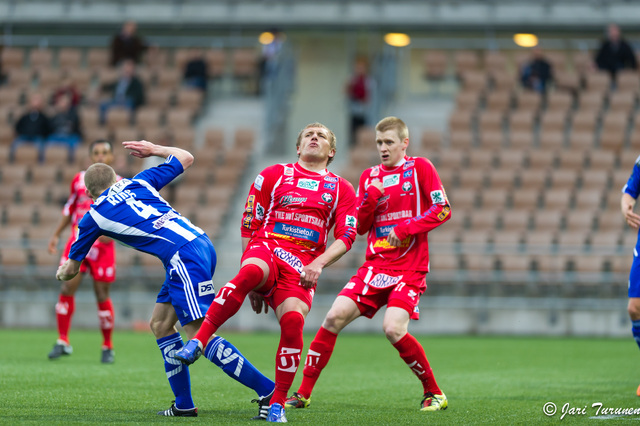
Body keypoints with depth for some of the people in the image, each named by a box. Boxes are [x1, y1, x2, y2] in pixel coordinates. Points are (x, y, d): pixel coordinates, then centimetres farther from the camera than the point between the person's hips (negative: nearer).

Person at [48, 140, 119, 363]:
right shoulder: (79, 180, 9)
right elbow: (69, 209, 20)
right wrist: (56, 234, 17)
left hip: (102, 246, -3)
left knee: (102, 295, -1)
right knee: (67, 289, -8)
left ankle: (108, 347, 13)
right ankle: (63, 341, 2)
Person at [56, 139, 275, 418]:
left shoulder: (94, 217, 11)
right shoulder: (136, 183, 21)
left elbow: (70, 270, 25)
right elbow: (186, 158, 32)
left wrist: (62, 272, 49)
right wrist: (154, 149, 46)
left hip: (185, 257, -8)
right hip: (202, 243, 8)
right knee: (160, 324, 15)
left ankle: (267, 391, -20)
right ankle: (184, 404, 14)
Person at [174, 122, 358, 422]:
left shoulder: (342, 190, 18)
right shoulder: (273, 176, 15)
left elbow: (346, 235, 9)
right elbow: (249, 227, 14)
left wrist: (318, 264, -10)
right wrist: (252, 282, 7)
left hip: (302, 267, 1)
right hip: (267, 249, -1)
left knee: (293, 320, -27)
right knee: (250, 273, -39)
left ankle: (277, 405, -13)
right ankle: (197, 342, -39)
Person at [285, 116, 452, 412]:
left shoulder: (420, 168, 0)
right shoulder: (369, 176, 14)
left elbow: (443, 210, -6)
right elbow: (361, 227, 11)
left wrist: (407, 228, -16)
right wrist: (371, 198, -7)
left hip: (409, 268, -5)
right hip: (375, 265, 5)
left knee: (394, 329, -23)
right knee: (334, 318, -8)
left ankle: (434, 393, -5)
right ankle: (303, 393, 0)